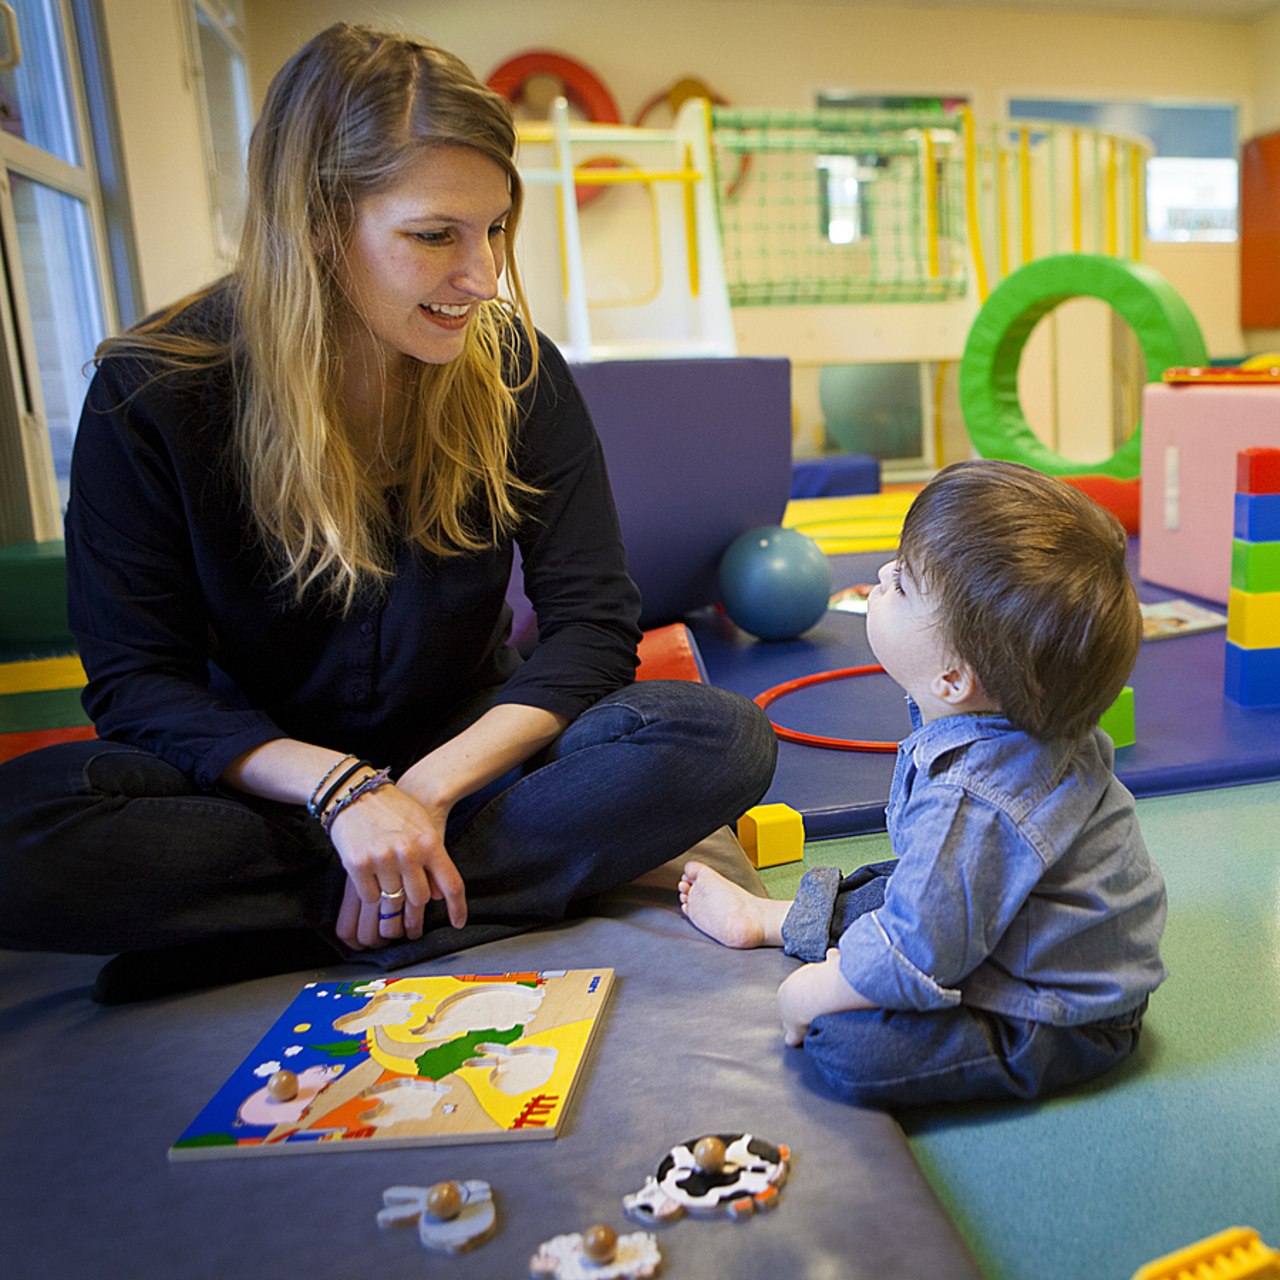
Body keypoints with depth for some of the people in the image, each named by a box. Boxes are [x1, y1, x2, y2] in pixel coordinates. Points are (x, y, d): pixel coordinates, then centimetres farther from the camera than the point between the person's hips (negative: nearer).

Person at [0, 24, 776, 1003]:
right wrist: (341, 788, -27)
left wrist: (430, 786, -23)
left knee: (724, 739, -24)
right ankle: (557, 865, -22)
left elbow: (593, 621, -10)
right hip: (268, 776, 0)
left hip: (467, 755, 1)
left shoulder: (516, 369, -8)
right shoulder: (153, 392, -11)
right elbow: (137, 678, -12)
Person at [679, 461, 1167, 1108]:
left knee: (844, 1043, -22)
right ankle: (771, 917, 38)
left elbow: (914, 962, -29)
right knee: (881, 892, 22)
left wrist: (809, 994, -14)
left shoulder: (968, 808, -37)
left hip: (1060, 1024, -10)